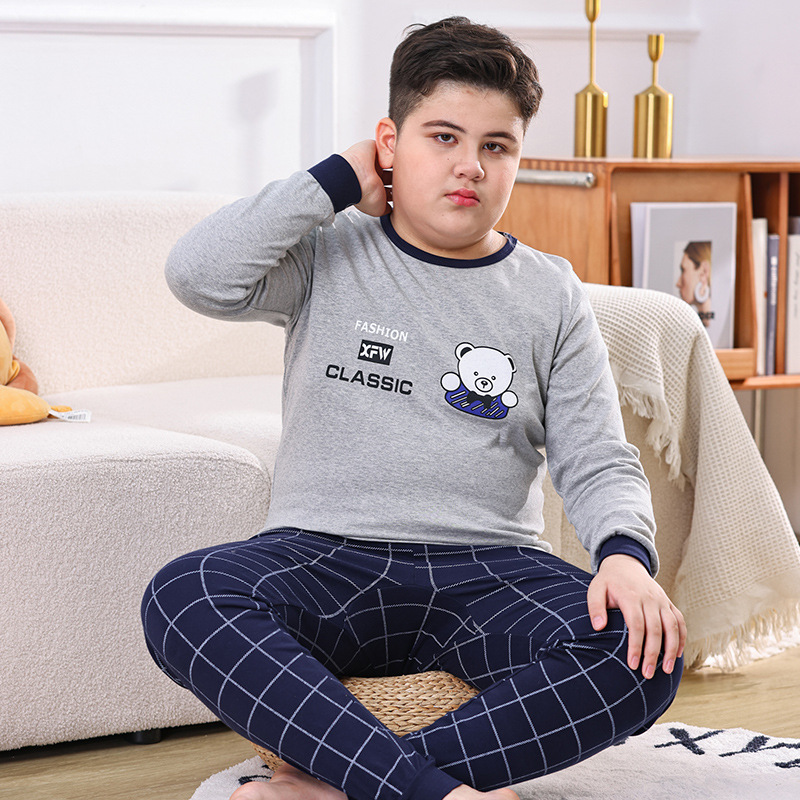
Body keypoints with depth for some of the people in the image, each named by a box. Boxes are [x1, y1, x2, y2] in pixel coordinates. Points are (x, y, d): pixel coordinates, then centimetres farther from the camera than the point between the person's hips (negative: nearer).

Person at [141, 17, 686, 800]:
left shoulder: (550, 294, 12)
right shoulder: (329, 256, 8)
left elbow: (598, 463, 8)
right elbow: (198, 273, -12)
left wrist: (626, 552, -15)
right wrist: (337, 181, -3)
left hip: (488, 567, 2)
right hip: (325, 554, -1)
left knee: (641, 650, -29)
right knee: (182, 597, -33)